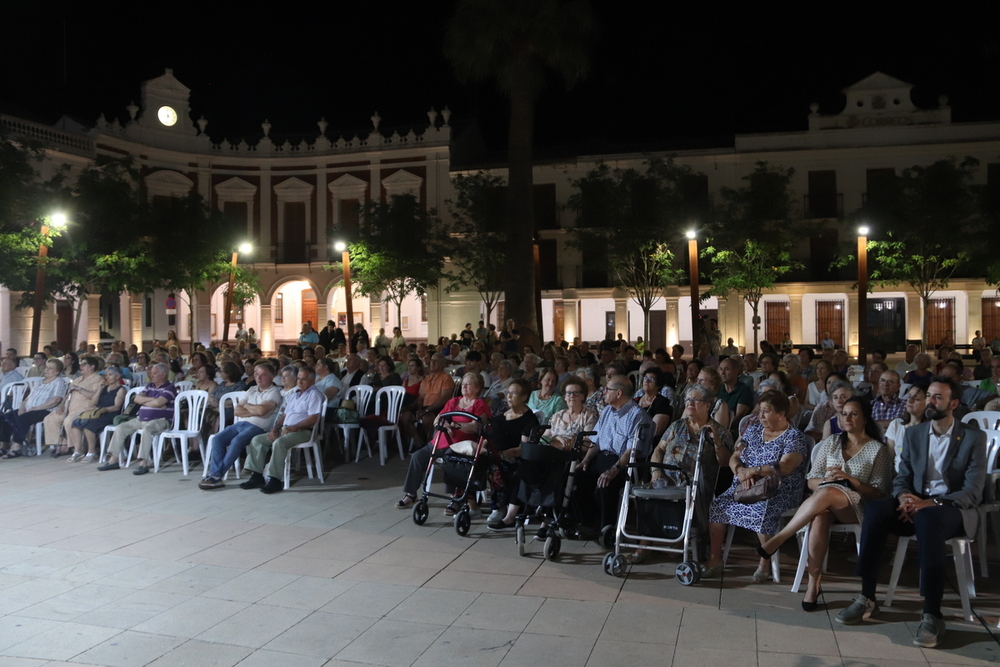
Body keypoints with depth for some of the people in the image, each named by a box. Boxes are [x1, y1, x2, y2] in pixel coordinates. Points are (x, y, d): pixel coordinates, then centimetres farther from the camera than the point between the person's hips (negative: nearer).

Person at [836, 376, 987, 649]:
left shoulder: (974, 437, -2)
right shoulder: (913, 434, 11)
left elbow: (973, 492, -10)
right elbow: (902, 478, 10)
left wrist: (932, 503, -26)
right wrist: (904, 497, -16)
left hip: (954, 509, -4)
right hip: (916, 505, 4)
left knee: (928, 518, -41)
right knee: (875, 509, -29)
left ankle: (932, 614, -37)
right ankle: (867, 598, -26)